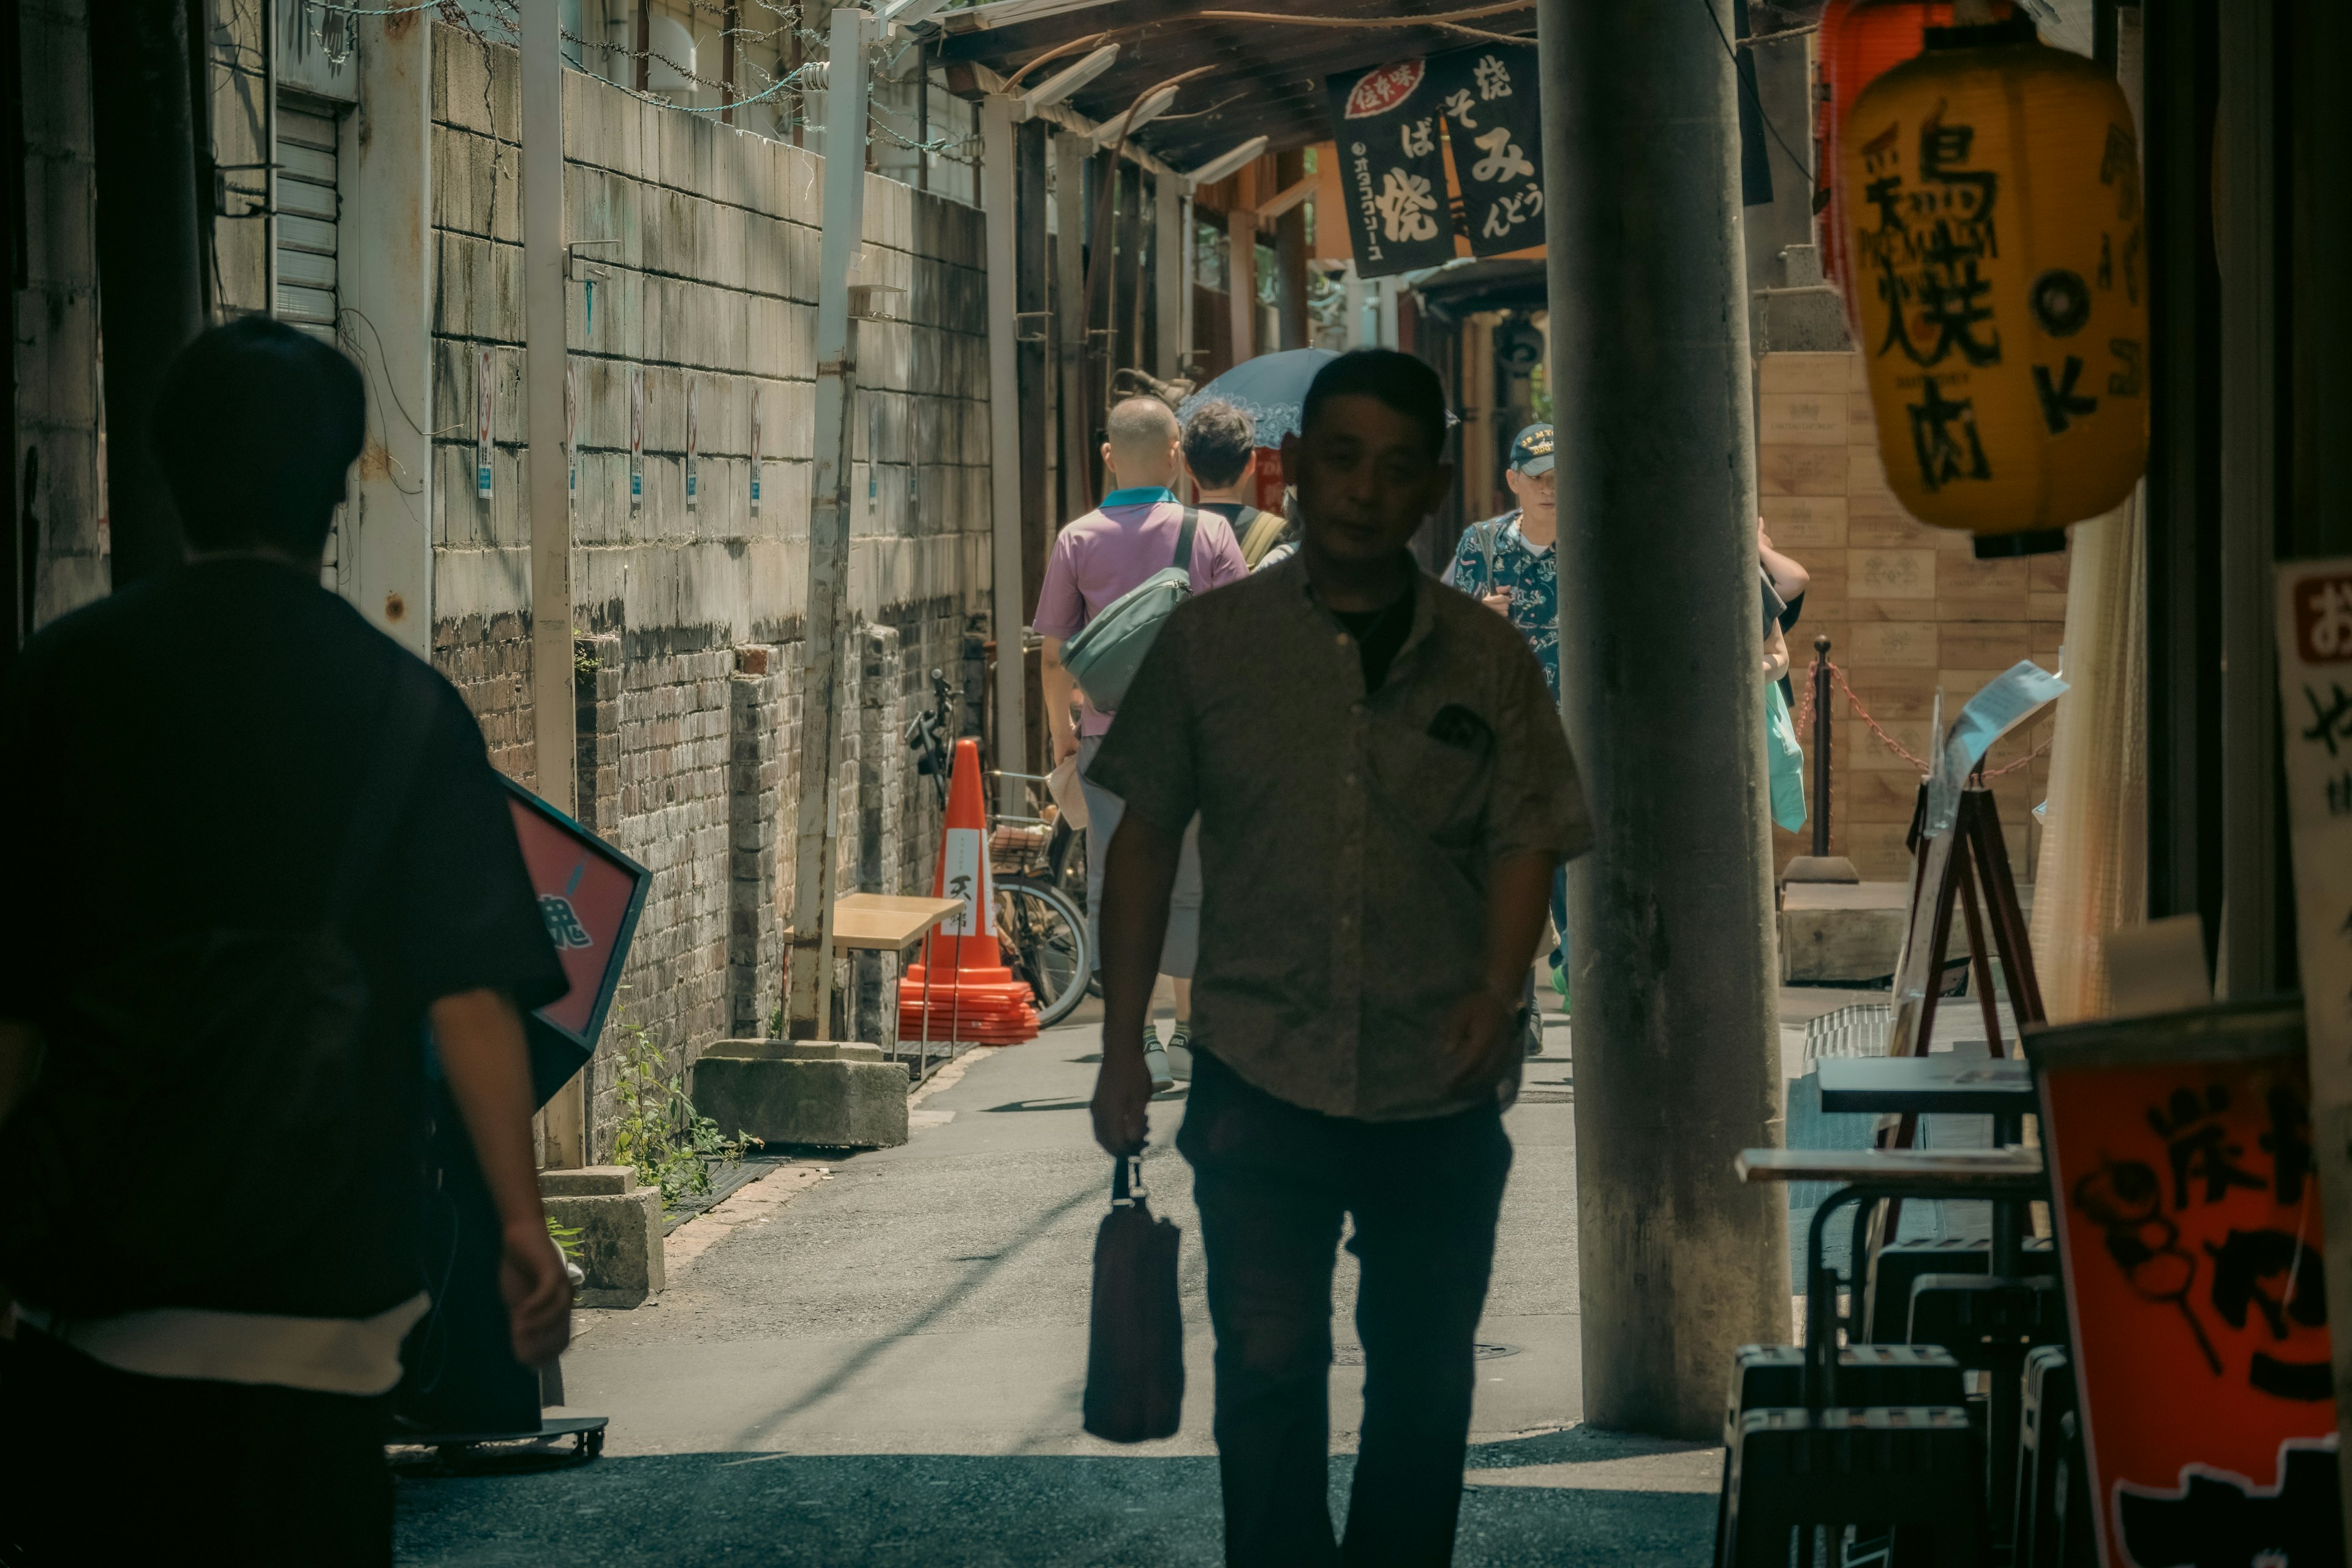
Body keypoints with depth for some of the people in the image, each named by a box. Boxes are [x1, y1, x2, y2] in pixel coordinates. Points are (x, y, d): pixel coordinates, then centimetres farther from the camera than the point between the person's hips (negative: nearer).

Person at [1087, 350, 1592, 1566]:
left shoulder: (1488, 663, 6)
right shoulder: (1210, 643, 4)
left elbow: (1528, 841, 3)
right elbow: (1145, 842, 7)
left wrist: (1497, 989, -15)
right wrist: (1121, 1046, 4)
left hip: (1438, 1088, 1)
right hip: (1262, 1081, -1)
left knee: (1423, 1374, 9)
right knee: (1268, 1368, -5)